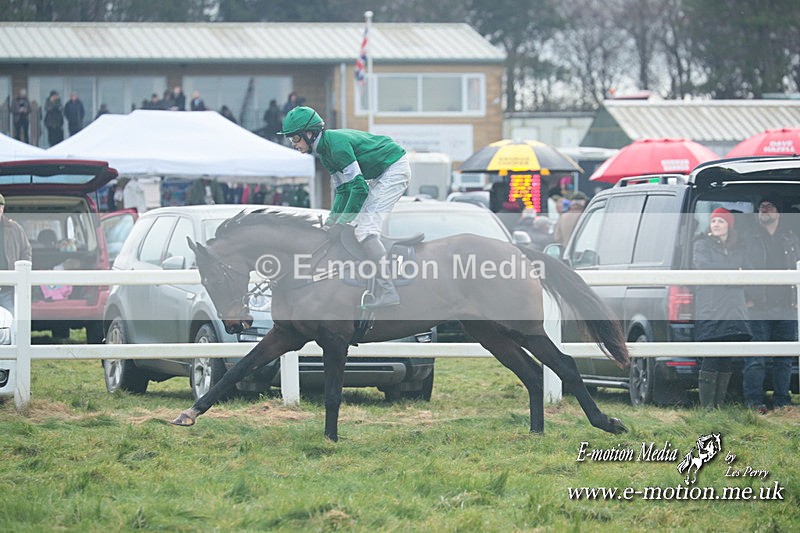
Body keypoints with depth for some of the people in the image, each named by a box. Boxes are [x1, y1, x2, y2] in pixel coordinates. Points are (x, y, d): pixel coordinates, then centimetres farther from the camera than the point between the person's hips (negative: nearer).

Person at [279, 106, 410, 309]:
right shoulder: (324, 150, 6)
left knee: (365, 230, -16)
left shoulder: (337, 144, -24)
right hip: (382, 175, 10)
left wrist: (341, 222, -23)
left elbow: (359, 187, -27)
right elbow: (342, 190, 11)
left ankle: (388, 293, -19)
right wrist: (331, 221, 0)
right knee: (357, 226, 10)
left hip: (395, 170, -10)